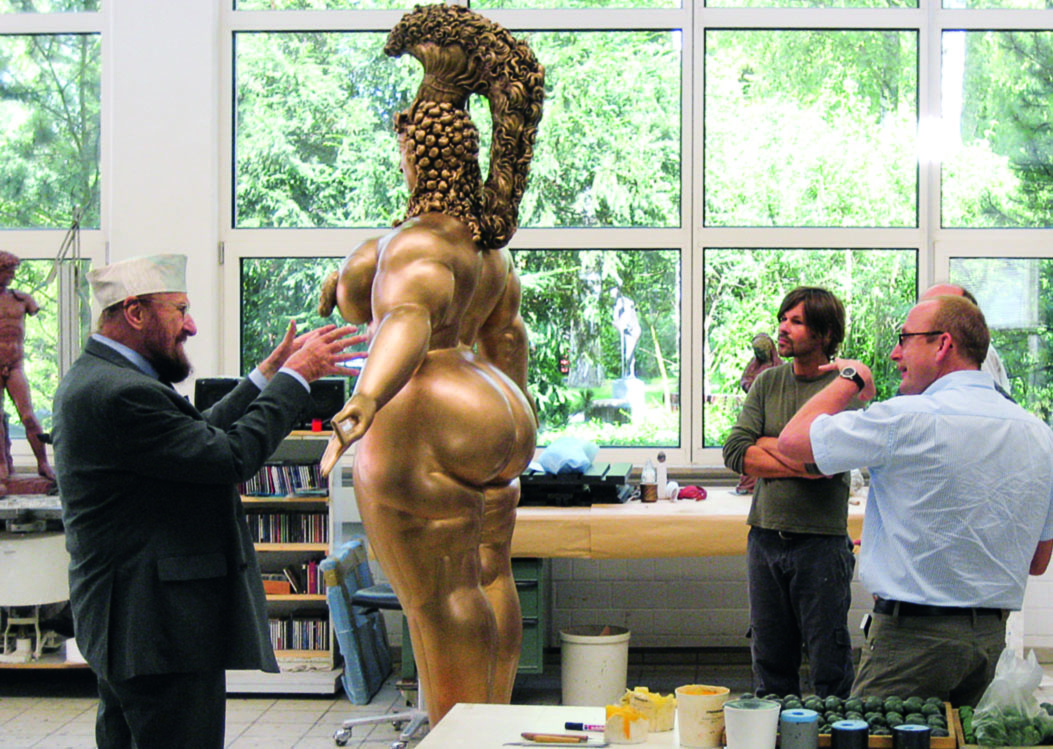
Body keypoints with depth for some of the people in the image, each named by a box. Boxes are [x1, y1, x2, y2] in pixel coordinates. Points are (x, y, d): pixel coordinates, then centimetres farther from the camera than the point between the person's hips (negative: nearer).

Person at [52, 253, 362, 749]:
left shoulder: (94, 380, 13)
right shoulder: (121, 393, -22)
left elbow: (202, 437, 16)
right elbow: (231, 458, -21)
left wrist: (270, 373, 15)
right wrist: (294, 377, -11)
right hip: (160, 631, -12)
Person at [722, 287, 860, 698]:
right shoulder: (768, 382, 9)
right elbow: (735, 451, -2)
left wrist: (767, 445, -5)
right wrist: (799, 462, -11)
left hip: (821, 540, -5)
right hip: (765, 536, 5)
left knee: (829, 667, 2)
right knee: (770, 660, 12)